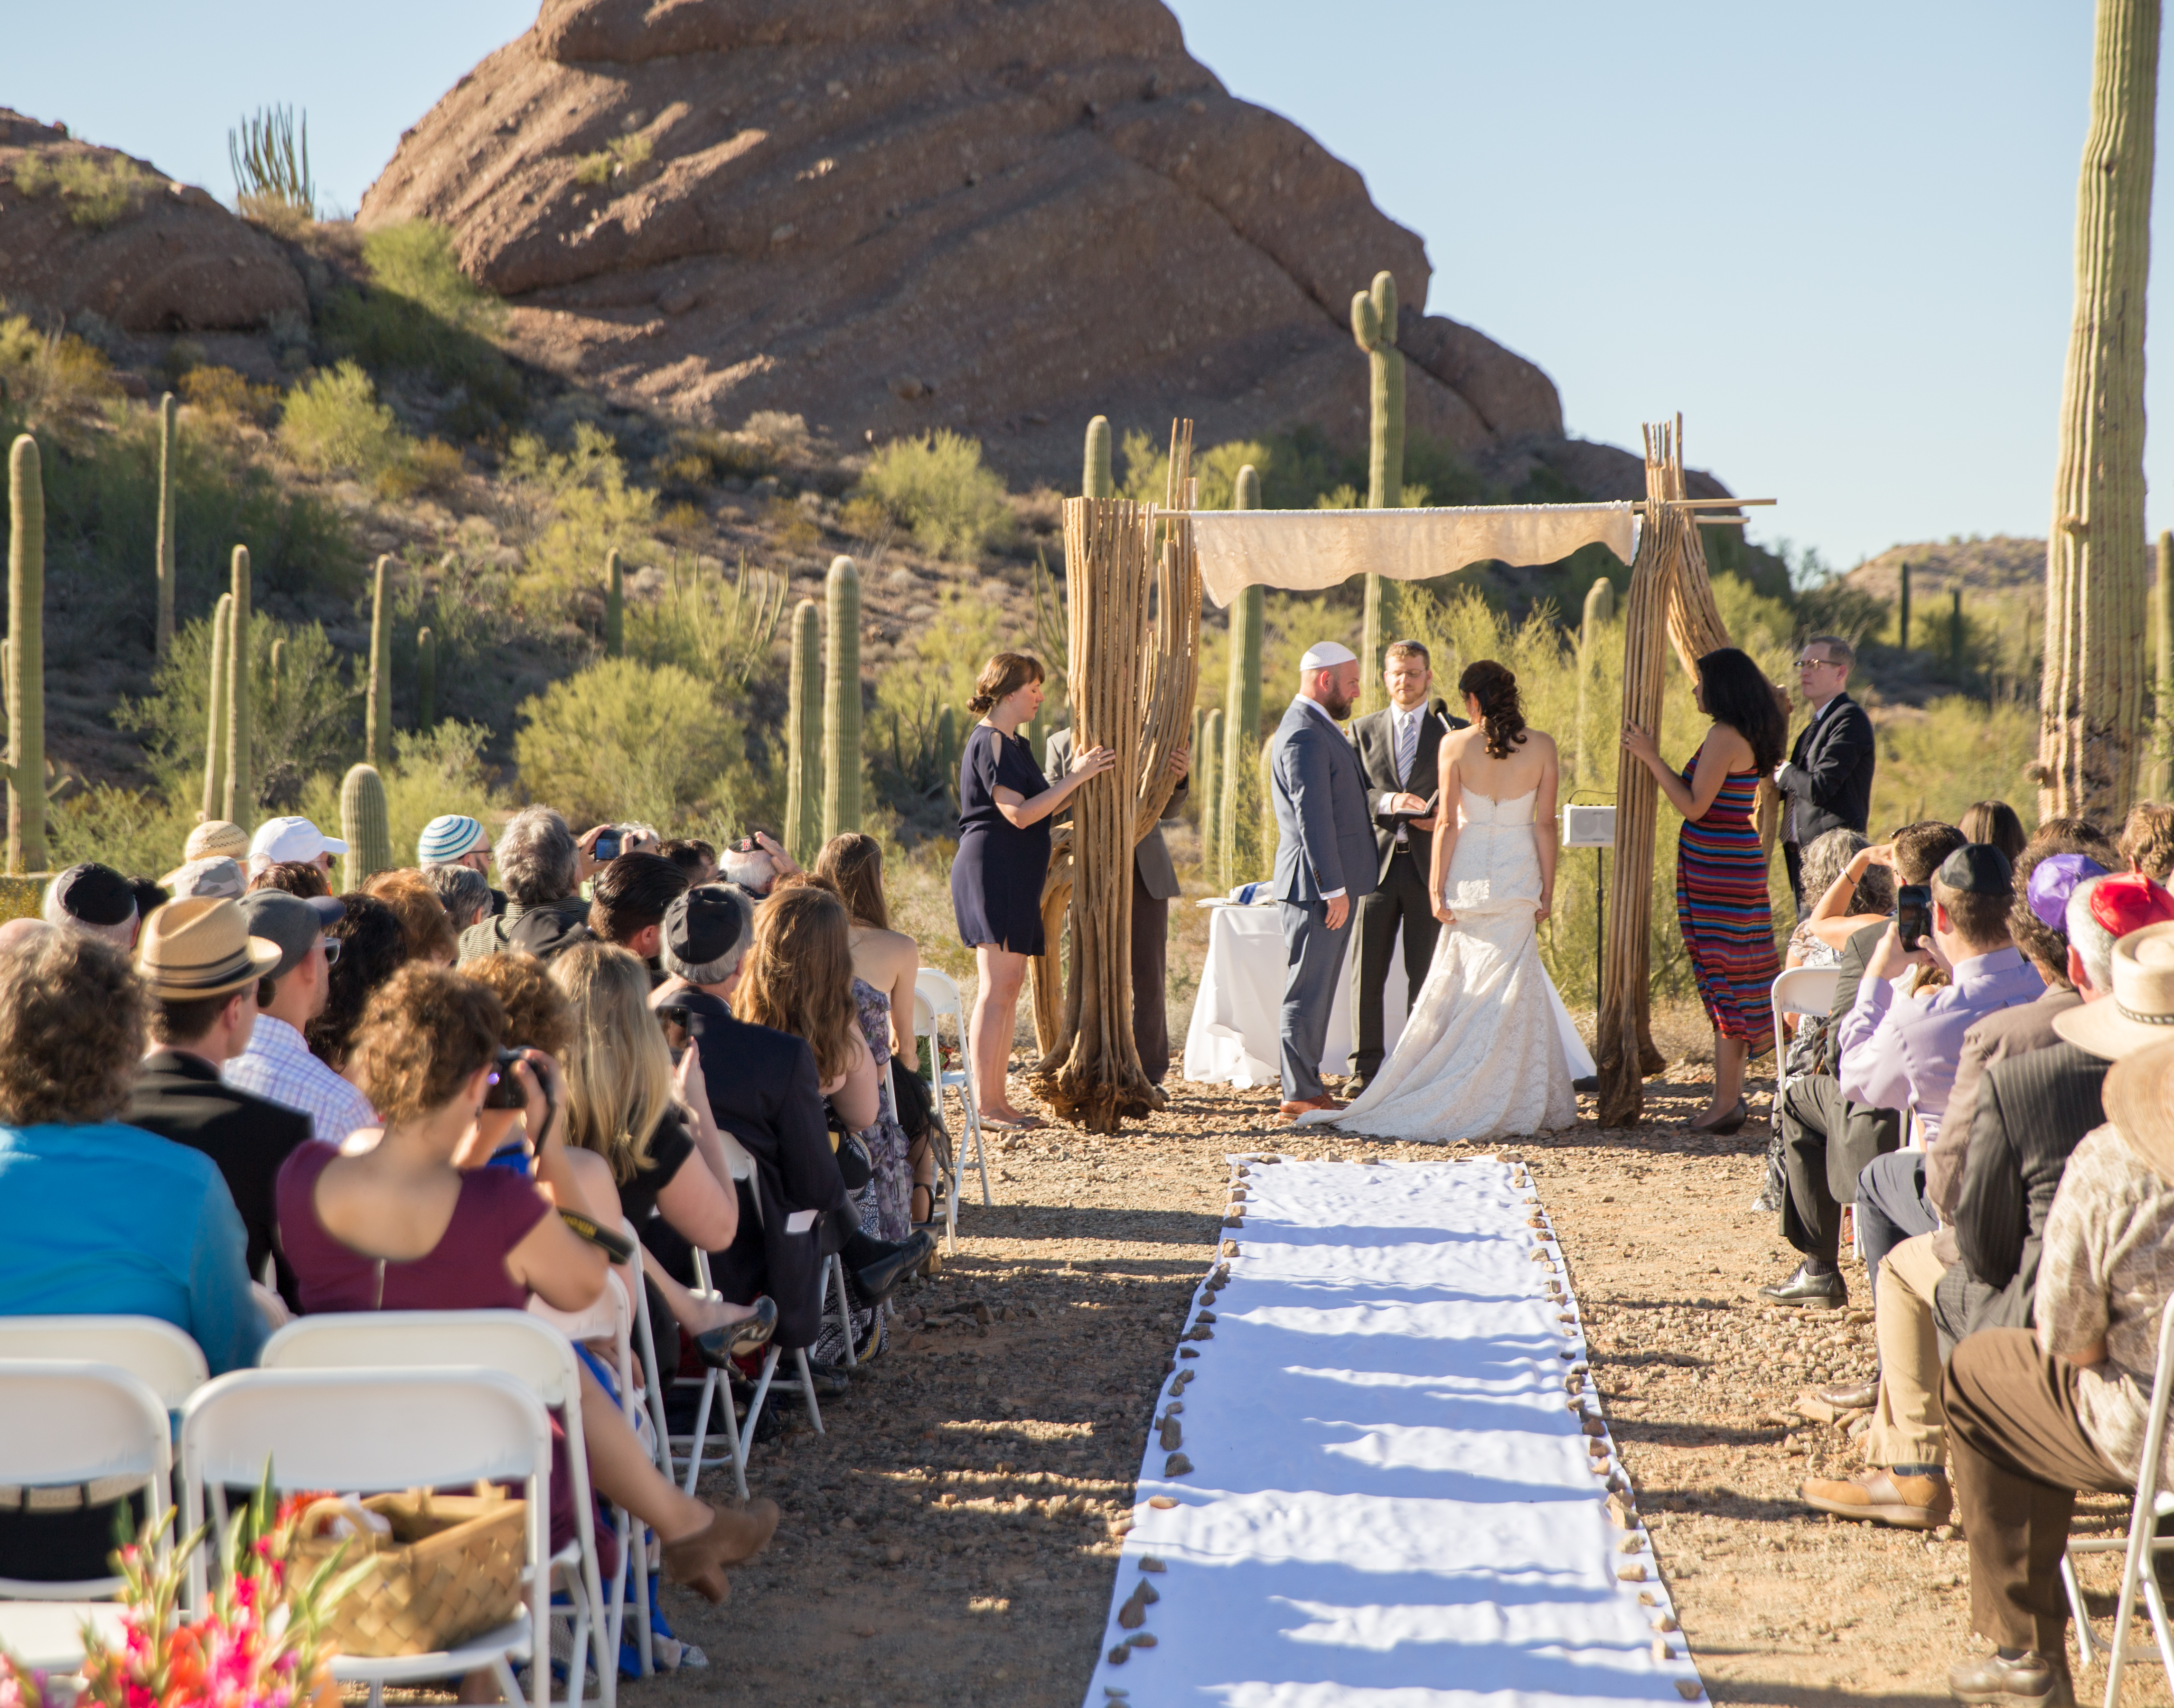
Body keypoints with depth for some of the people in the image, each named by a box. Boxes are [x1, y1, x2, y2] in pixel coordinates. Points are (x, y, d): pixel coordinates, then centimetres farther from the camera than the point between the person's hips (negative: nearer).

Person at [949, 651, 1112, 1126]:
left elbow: (1043, 808, 19)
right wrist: (1076, 778, -17)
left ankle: (997, 1098, 12)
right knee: (997, 988, -11)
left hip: (1015, 879, 10)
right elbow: (1019, 813, -20)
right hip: (991, 869, -10)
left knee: (1009, 988, 9)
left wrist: (1079, 774, 9)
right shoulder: (989, 742, -11)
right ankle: (984, 1103, -11)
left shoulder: (1014, 744, 20)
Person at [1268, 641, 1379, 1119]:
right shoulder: (1304, 736, -17)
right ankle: (1301, 1094, -4)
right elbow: (1313, 819, -21)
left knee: (1317, 990, 14)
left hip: (1332, 883, 11)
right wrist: (1333, 889, -22)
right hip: (1317, 884, -11)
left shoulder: (1320, 729, 18)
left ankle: (1308, 1086, 19)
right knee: (1307, 991, -6)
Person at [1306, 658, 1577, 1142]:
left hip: (1469, 873, 0)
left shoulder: (1456, 745, -4)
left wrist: (1437, 888, 0)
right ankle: (1511, 1102, 5)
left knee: (1462, 984, 7)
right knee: (1510, 986, 4)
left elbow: (1448, 823, -5)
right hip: (1519, 873, 0)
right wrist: (1547, 889, 6)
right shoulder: (1541, 745, -1)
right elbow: (1545, 824, 0)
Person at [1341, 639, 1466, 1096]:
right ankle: (1365, 1068, 7)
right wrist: (1386, 802, -16)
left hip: (1428, 864, -1)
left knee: (1426, 973, 1)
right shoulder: (1363, 729, 12)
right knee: (1367, 971, 1)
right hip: (1377, 860, 1)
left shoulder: (1454, 731, 7)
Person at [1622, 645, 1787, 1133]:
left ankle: (1726, 1101, -4)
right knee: (1732, 979, 14)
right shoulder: (1750, 736, 14)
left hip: (1717, 868, -9)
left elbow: (1695, 806, -18)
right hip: (1734, 862, 10)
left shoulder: (1725, 735, -16)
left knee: (1724, 980, -6)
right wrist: (1653, 759, 24)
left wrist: (1651, 758, -13)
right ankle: (1732, 1095, 21)